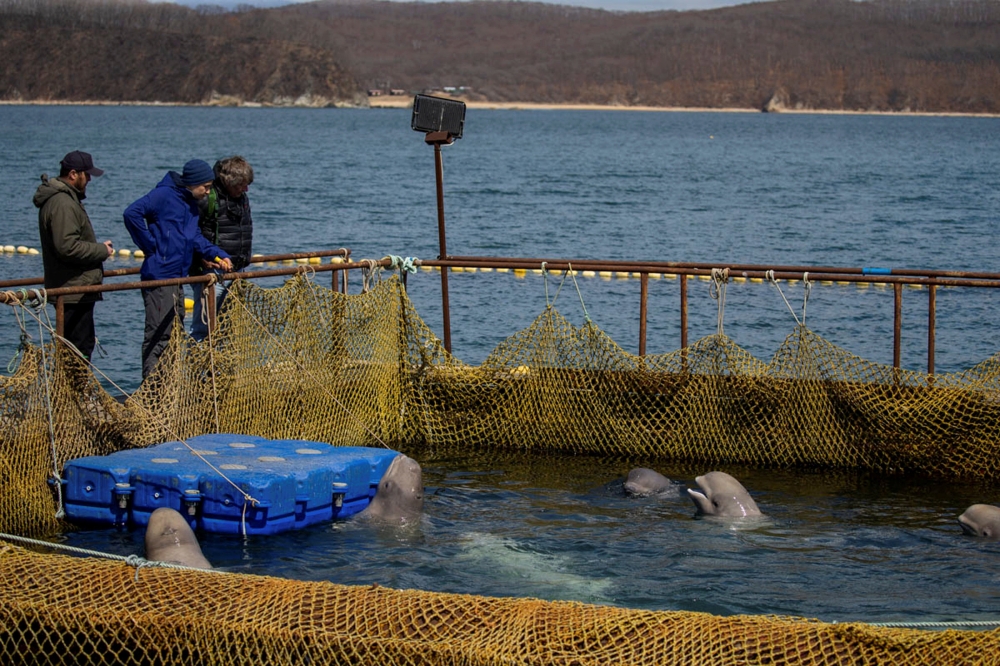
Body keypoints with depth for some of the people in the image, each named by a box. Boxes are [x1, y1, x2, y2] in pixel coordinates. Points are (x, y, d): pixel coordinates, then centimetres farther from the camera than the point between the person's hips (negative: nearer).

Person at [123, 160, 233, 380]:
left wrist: (217, 254, 5)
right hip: (159, 276, -10)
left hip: (177, 277, 10)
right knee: (158, 334, -9)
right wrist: (150, 246, -17)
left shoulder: (191, 204, 16)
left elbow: (195, 237, 20)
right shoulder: (164, 195, -12)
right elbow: (132, 213, -21)